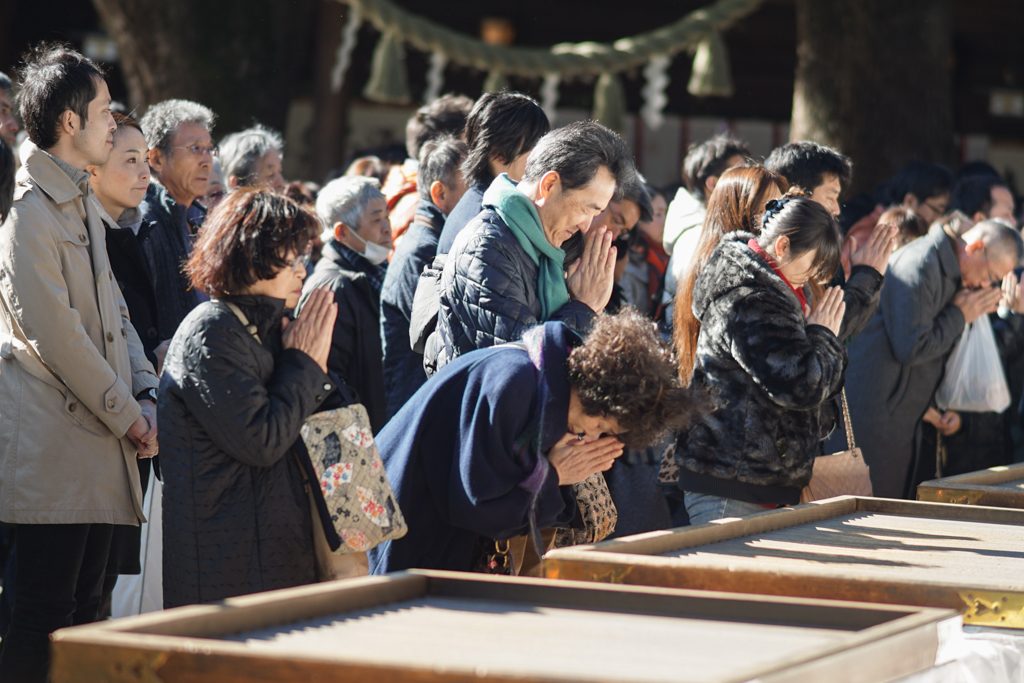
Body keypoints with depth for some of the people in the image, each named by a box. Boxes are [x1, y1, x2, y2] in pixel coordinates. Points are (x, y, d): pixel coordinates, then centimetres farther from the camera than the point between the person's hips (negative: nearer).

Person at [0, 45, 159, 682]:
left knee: (84, 609, 10)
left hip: (101, 442, 9)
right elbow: (54, 335, -17)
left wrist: (145, 397, 4)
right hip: (53, 450, -9)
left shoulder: (83, 202, 17)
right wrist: (128, 416, -10)